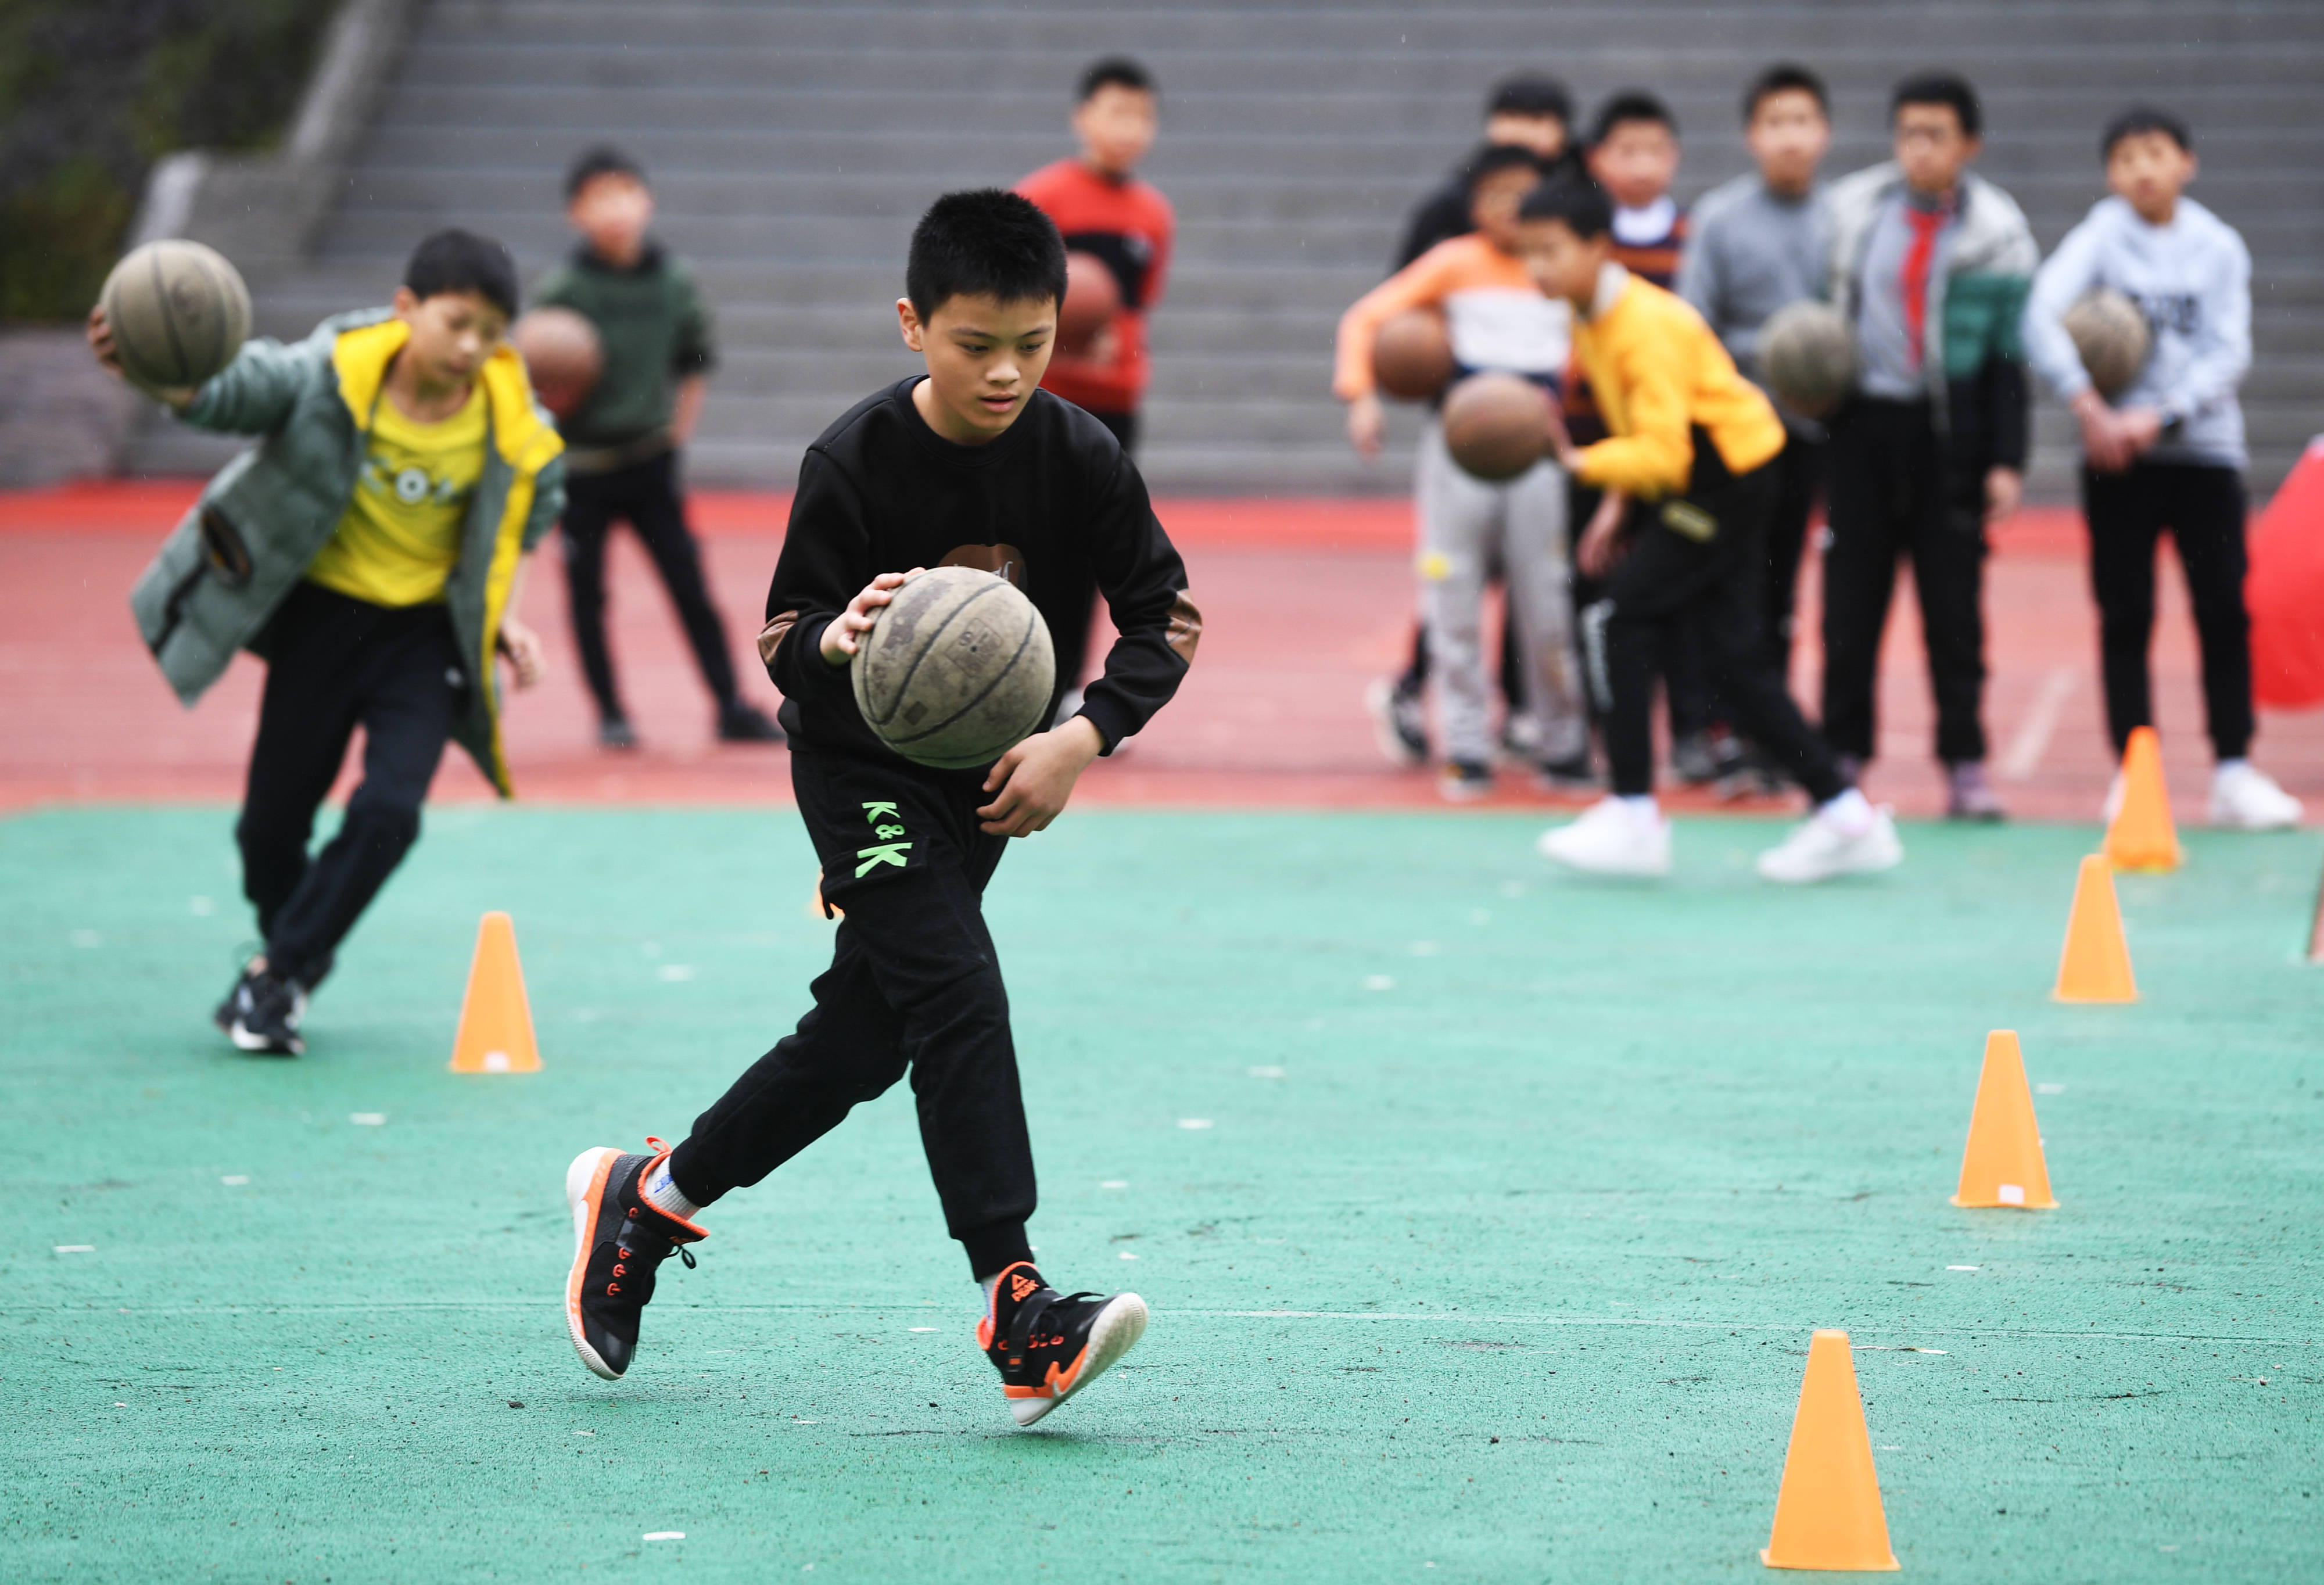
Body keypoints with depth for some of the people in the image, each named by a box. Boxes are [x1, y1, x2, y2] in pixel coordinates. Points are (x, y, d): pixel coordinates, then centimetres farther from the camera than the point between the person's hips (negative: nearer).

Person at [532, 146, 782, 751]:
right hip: (582, 467, -2)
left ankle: (732, 707, 5)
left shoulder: (675, 281, -3)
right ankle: (610, 712, 17)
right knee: (587, 592, 4)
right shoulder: (563, 289, -12)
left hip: (650, 458, 2)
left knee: (689, 583, 0)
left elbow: (694, 360, 12)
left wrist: (680, 425, 7)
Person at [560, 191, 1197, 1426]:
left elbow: (1164, 619, -3)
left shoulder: (1080, 459, -11)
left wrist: (1081, 738, -18)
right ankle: (1016, 1311, -26)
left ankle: (645, 1198, 29)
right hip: (861, 763, -5)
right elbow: (781, 638, -11)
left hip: (987, 779, 5)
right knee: (957, 991, -22)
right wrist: (836, 639, -35)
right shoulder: (852, 463, -18)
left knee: (862, 1037, 9)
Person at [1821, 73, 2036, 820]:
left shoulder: (1996, 233, -1)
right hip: (1863, 418, 2)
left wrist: (2006, 462, -3)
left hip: (1948, 429, -2)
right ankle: (1841, 756, 10)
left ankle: (1966, 765, 8)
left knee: (1953, 600, 2)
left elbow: (2009, 356, 1)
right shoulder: (1850, 210, 4)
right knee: (1850, 596, 3)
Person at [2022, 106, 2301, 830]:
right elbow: (2042, 316, -14)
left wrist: (2159, 418, -16)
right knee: (2125, 616, 2)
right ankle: (2133, 775, 8)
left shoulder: (2219, 247, 4)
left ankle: (2235, 773, 3)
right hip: (2118, 455, -1)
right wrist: (2090, 410, -22)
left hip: (2204, 447, 1)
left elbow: (2228, 354, -3)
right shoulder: (2102, 236, -1)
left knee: (2225, 612, -2)